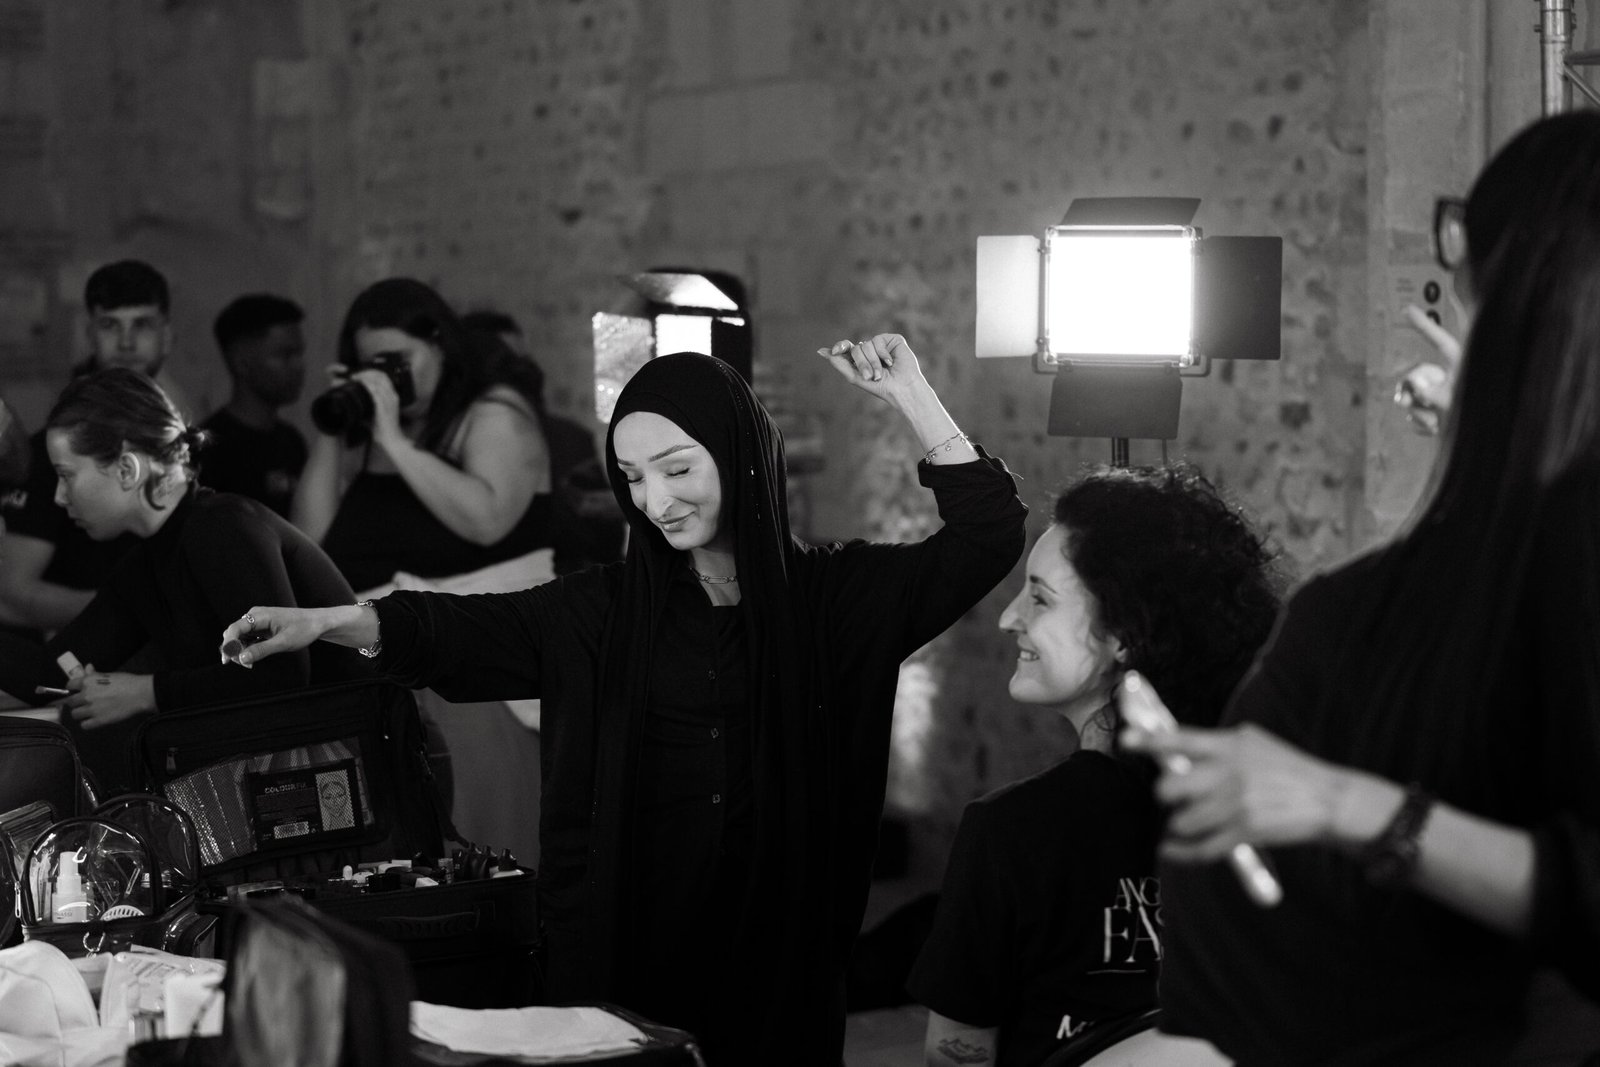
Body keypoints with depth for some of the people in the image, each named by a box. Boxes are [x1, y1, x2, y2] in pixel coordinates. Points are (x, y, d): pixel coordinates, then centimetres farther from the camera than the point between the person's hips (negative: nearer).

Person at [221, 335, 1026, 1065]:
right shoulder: (604, 608, 6)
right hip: (627, 945, 1)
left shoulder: (836, 594, 3)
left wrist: (911, 399, -8)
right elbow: (461, 630, -2)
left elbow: (987, 534, 0)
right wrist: (328, 623, -16)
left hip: (780, 950, -1)